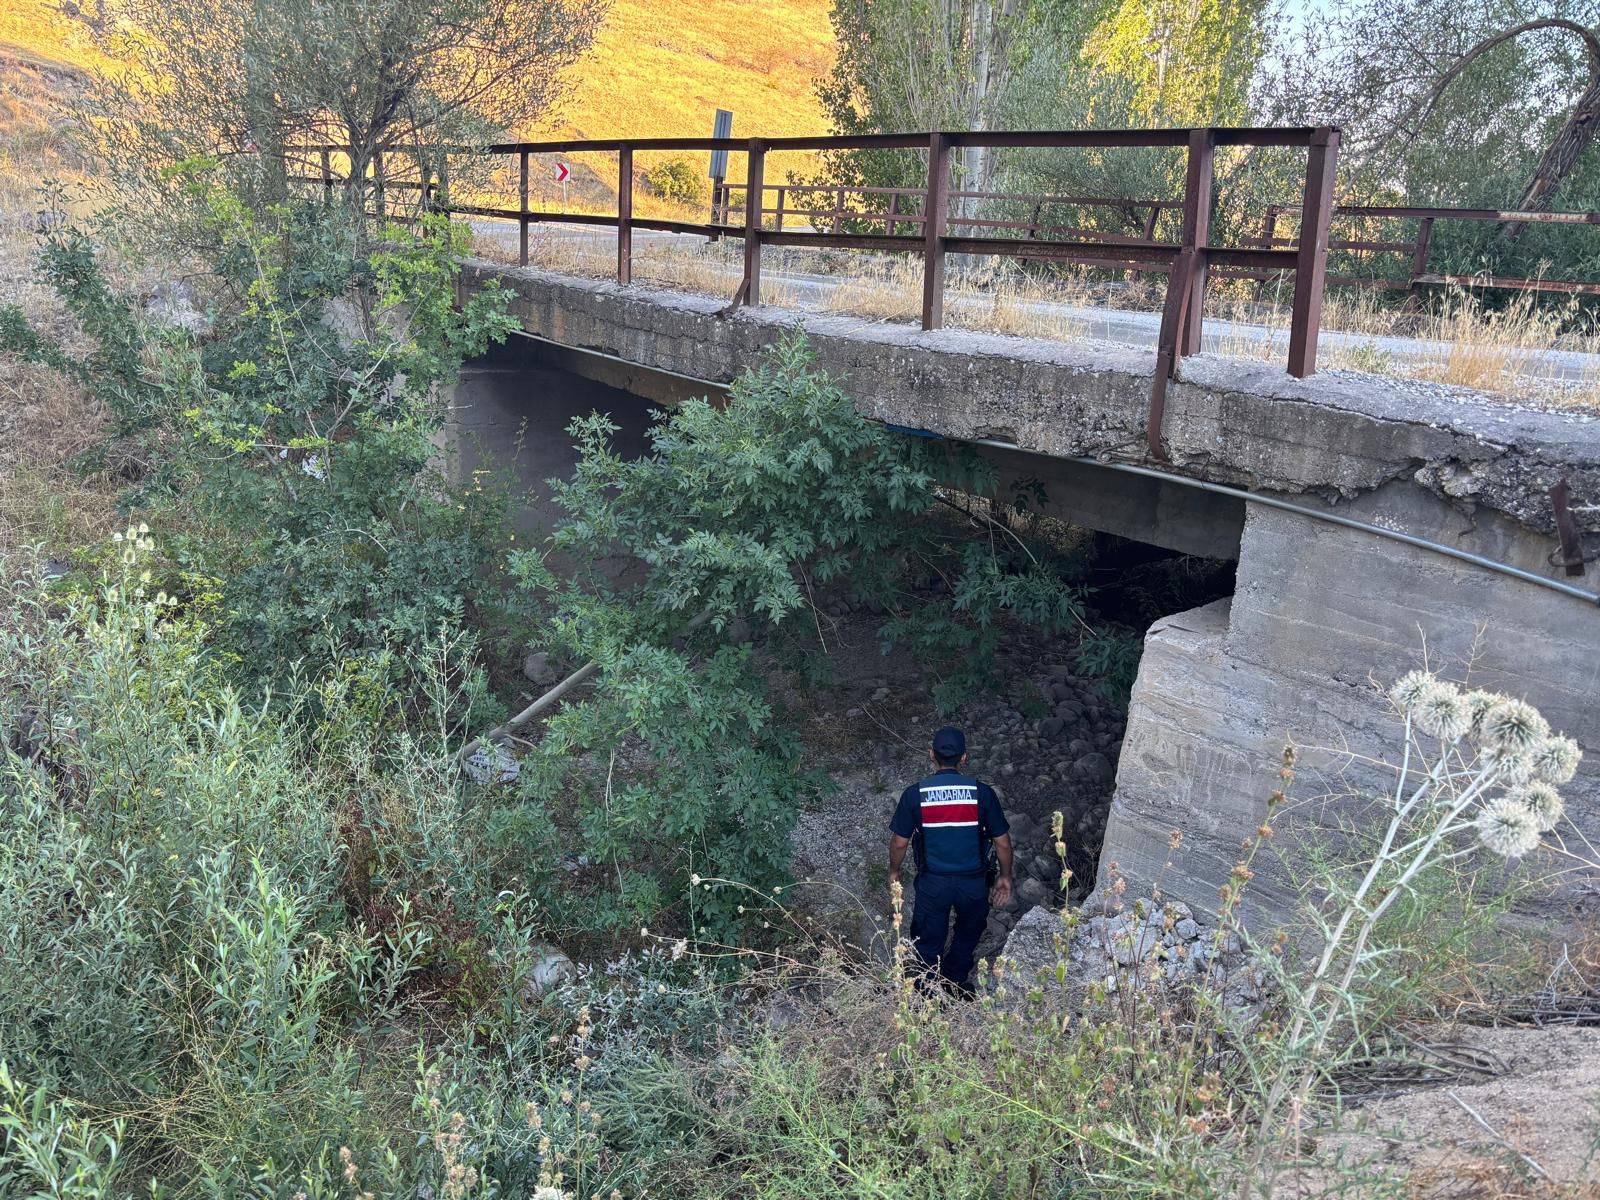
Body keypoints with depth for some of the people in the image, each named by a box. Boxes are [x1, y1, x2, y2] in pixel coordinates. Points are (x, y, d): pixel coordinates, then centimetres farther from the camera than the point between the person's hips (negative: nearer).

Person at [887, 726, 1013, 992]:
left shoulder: (914, 794, -14)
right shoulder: (982, 792, -14)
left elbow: (899, 842, -6)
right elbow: (1002, 842, -7)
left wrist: (894, 871, 12)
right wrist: (1005, 876, 9)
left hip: (932, 882, -1)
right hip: (973, 881, 1)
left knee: (928, 942, 20)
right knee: (968, 933, 29)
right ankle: (955, 984, 43)